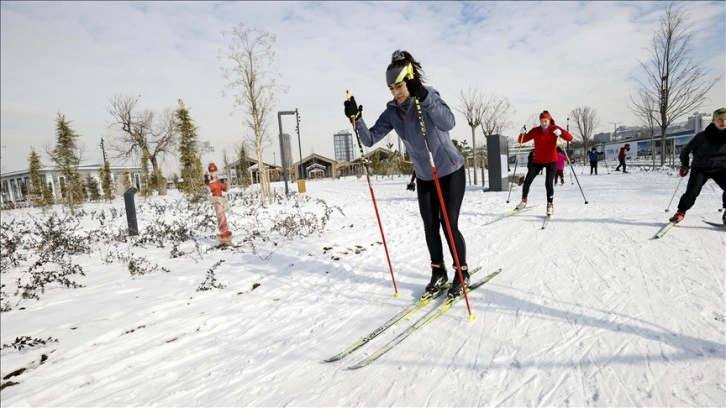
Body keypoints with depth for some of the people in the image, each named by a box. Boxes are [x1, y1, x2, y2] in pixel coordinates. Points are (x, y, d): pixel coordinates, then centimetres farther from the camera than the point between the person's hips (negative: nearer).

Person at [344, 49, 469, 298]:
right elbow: (370, 139, -11)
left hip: (450, 172, -5)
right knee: (430, 227, 9)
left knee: (449, 225, -5)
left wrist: (423, 96, -47)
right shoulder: (392, 112, -5)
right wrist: (356, 119, -27)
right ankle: (438, 272, 27)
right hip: (424, 177, 5)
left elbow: (448, 123, -37)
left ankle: (462, 273, 16)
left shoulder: (430, 98, -18)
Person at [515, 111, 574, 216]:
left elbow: (570, 138, -13)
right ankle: (524, 201, 14)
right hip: (538, 161, 2)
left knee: (548, 183, -13)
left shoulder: (554, 129, -6)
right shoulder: (535, 131, 0)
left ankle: (550, 204, 5)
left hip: (551, 161, -2)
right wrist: (522, 133, -22)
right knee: (527, 180, -6)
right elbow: (522, 141, -1)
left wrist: (561, 133, -32)